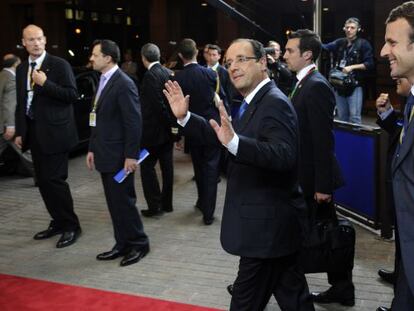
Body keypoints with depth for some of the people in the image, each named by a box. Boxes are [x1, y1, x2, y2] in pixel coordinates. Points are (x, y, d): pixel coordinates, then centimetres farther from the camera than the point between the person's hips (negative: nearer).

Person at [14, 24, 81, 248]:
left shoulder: (60, 65, -5)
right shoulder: (21, 69, 13)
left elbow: (72, 95, -12)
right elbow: (21, 102, 15)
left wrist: (45, 83, -20)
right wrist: (19, 132, 10)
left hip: (54, 132, -6)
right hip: (33, 133, 7)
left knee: (54, 179, -8)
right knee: (43, 181, 10)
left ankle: (71, 226, 6)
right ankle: (58, 222, 24)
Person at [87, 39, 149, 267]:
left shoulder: (123, 84, -15)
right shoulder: (103, 81, 12)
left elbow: (134, 122, -18)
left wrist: (131, 156, -19)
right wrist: (92, 148, 15)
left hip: (119, 156, -8)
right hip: (105, 155, 9)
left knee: (124, 202, 1)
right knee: (114, 203, 14)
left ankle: (139, 244, 16)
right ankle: (122, 244, 24)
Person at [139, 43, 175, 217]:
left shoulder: (150, 75, -18)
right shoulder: (168, 73, 7)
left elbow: (158, 104, -22)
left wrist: (170, 123, -11)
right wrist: (172, 124, 12)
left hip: (154, 130, -8)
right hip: (167, 129, 8)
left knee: (147, 167, 1)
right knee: (166, 166, 12)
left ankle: (155, 205, 2)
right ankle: (166, 203, 21)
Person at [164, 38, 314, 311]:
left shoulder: (274, 103, -19)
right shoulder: (254, 101, 12)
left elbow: (284, 155, -34)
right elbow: (223, 136, 14)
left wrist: (234, 141, -44)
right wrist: (185, 117, 6)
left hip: (267, 224, -10)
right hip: (271, 222, 10)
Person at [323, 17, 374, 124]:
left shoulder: (363, 44, -2)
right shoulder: (340, 42, 11)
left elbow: (369, 64, -7)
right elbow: (325, 47, -4)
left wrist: (352, 67, -15)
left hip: (355, 85, -5)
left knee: (354, 117, -9)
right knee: (341, 117, 12)